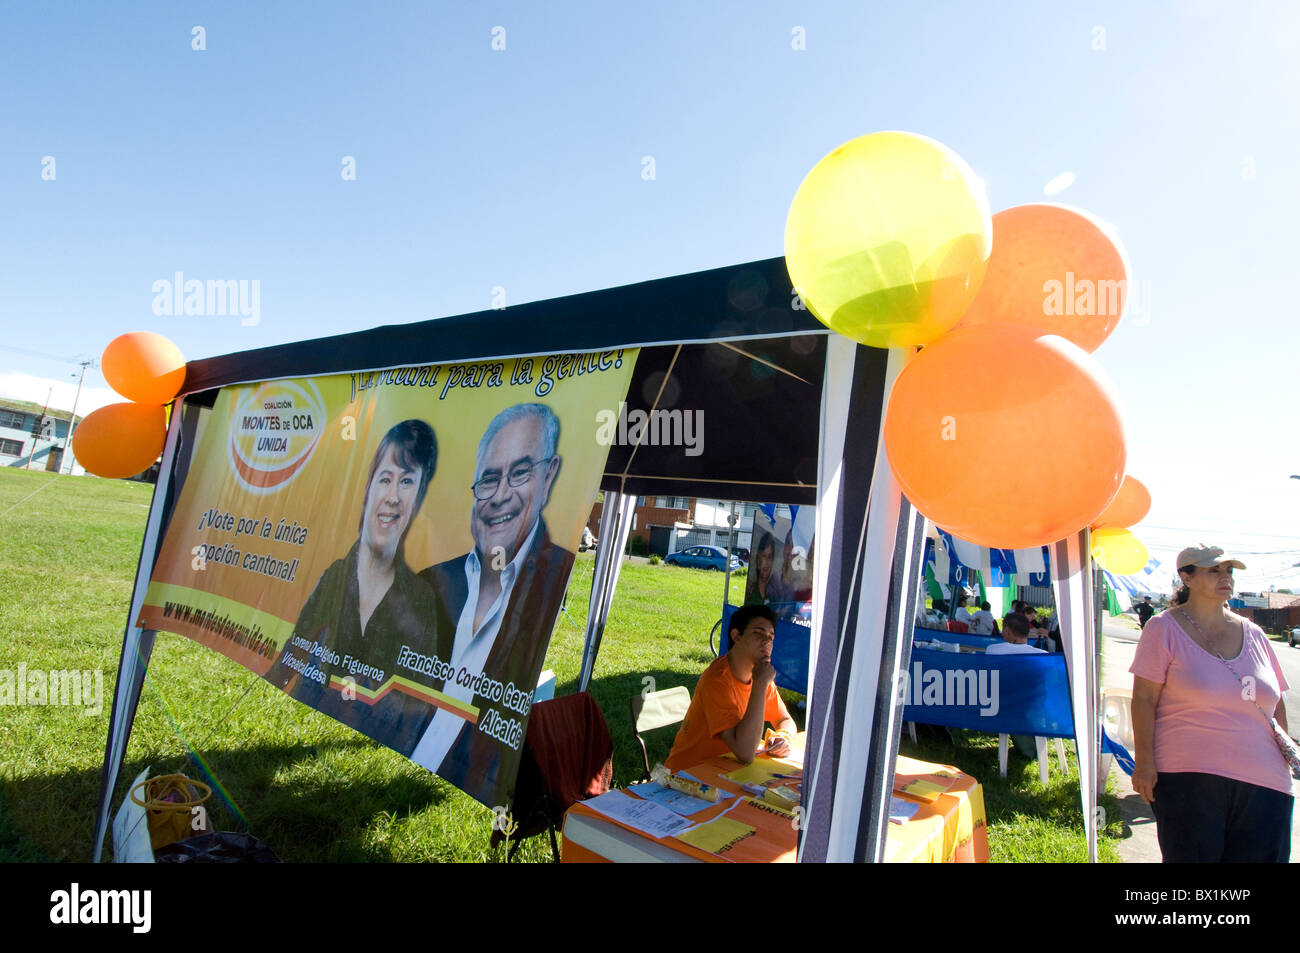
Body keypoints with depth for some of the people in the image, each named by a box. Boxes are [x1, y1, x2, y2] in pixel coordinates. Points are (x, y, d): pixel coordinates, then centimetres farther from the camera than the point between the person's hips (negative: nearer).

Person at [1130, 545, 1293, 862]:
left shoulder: (1253, 633, 12)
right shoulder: (1164, 628, -4)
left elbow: (1275, 701, 22)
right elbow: (1144, 698, -8)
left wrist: (1285, 752, 16)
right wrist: (1144, 762, -12)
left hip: (1264, 784, 5)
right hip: (1187, 778, -5)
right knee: (1192, 857, 0)